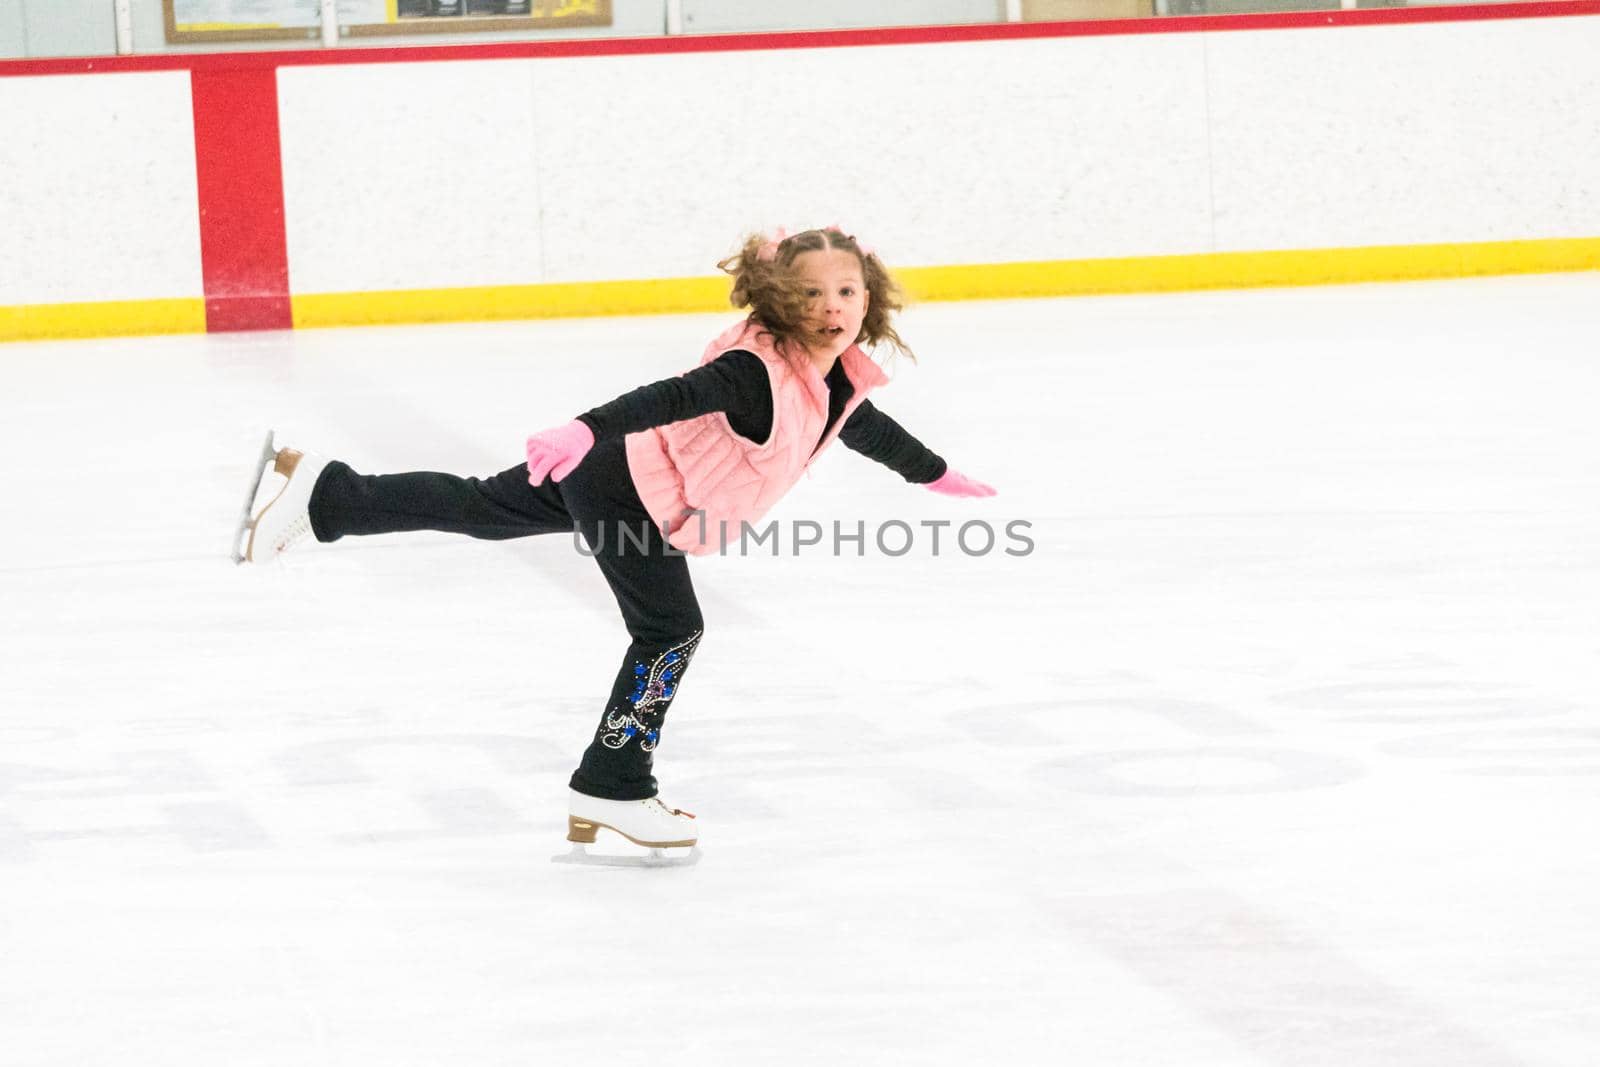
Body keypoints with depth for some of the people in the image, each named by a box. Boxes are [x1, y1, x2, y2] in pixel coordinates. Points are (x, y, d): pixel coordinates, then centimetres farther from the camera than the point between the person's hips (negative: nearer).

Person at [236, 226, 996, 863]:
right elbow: (673, 397, -43)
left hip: (626, 479, 9)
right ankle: (612, 789, 7)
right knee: (670, 630, -5)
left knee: (478, 509, 20)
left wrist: (936, 474, 36)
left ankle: (323, 492, 26)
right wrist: (588, 431, -56)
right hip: (622, 480, -9)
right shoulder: (756, 371, -29)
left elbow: (874, 433, 22)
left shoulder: (839, 387, 0)